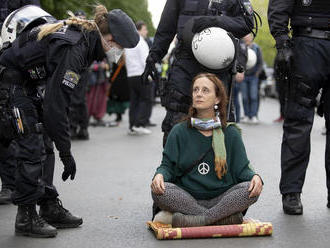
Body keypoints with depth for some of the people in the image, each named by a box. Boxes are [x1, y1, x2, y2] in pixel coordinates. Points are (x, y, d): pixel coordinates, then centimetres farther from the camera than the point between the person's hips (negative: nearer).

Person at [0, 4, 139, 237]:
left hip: (28, 83, 10)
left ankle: (50, 208, 16)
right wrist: (67, 153, -25)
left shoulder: (84, 33, -2)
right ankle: (26, 217, 1)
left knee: (45, 146, 9)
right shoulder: (74, 50, -30)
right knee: (33, 149, -9)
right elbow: (56, 105, -31)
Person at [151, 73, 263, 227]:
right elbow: (168, 165, 5)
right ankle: (223, 218, -28)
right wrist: (160, 174, -19)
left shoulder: (230, 133, 7)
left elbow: (242, 168, 7)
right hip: (187, 199, 0)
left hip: (221, 199, 0)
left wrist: (254, 177, -16)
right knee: (158, 191, -29)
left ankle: (201, 219, -30)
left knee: (249, 189, -27)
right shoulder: (179, 132, 7)